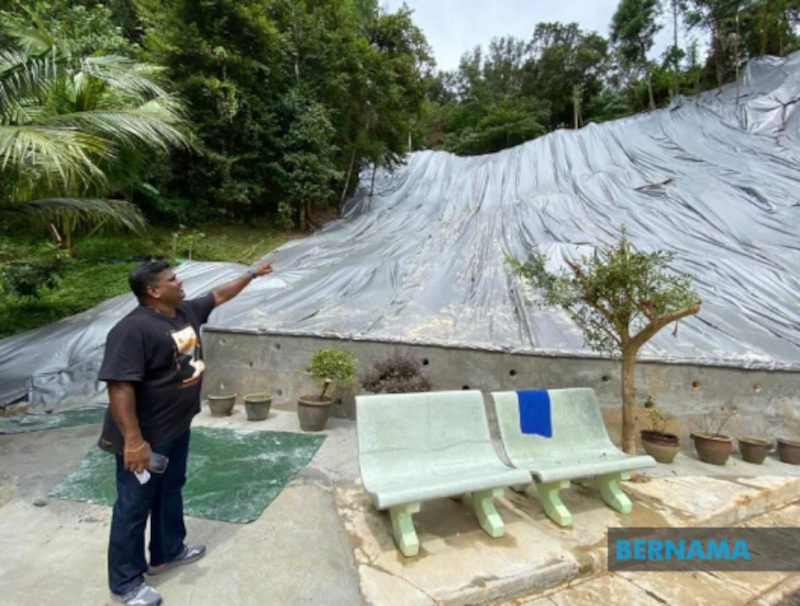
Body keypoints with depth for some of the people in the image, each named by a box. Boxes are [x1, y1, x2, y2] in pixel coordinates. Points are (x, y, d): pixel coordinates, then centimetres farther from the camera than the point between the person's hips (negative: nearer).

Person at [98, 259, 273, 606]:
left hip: (176, 427, 9)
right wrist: (133, 441, -29)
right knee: (134, 505, 8)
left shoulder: (186, 311, 2)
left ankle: (168, 552, 44)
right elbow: (119, 386, -28)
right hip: (146, 436, -9)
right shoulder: (133, 330, -25)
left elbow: (219, 296, 18)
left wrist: (252, 275, 23)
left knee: (171, 490, 23)